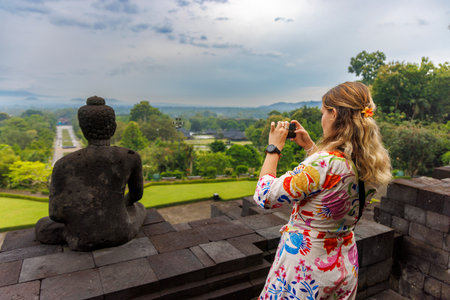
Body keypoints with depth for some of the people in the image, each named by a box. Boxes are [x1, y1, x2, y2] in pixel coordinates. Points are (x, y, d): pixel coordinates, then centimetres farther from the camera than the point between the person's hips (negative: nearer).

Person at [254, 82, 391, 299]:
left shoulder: (324, 163, -32)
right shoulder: (373, 163, -6)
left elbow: (264, 196, -24)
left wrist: (273, 148, -13)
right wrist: (310, 146, 11)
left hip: (305, 269, -7)